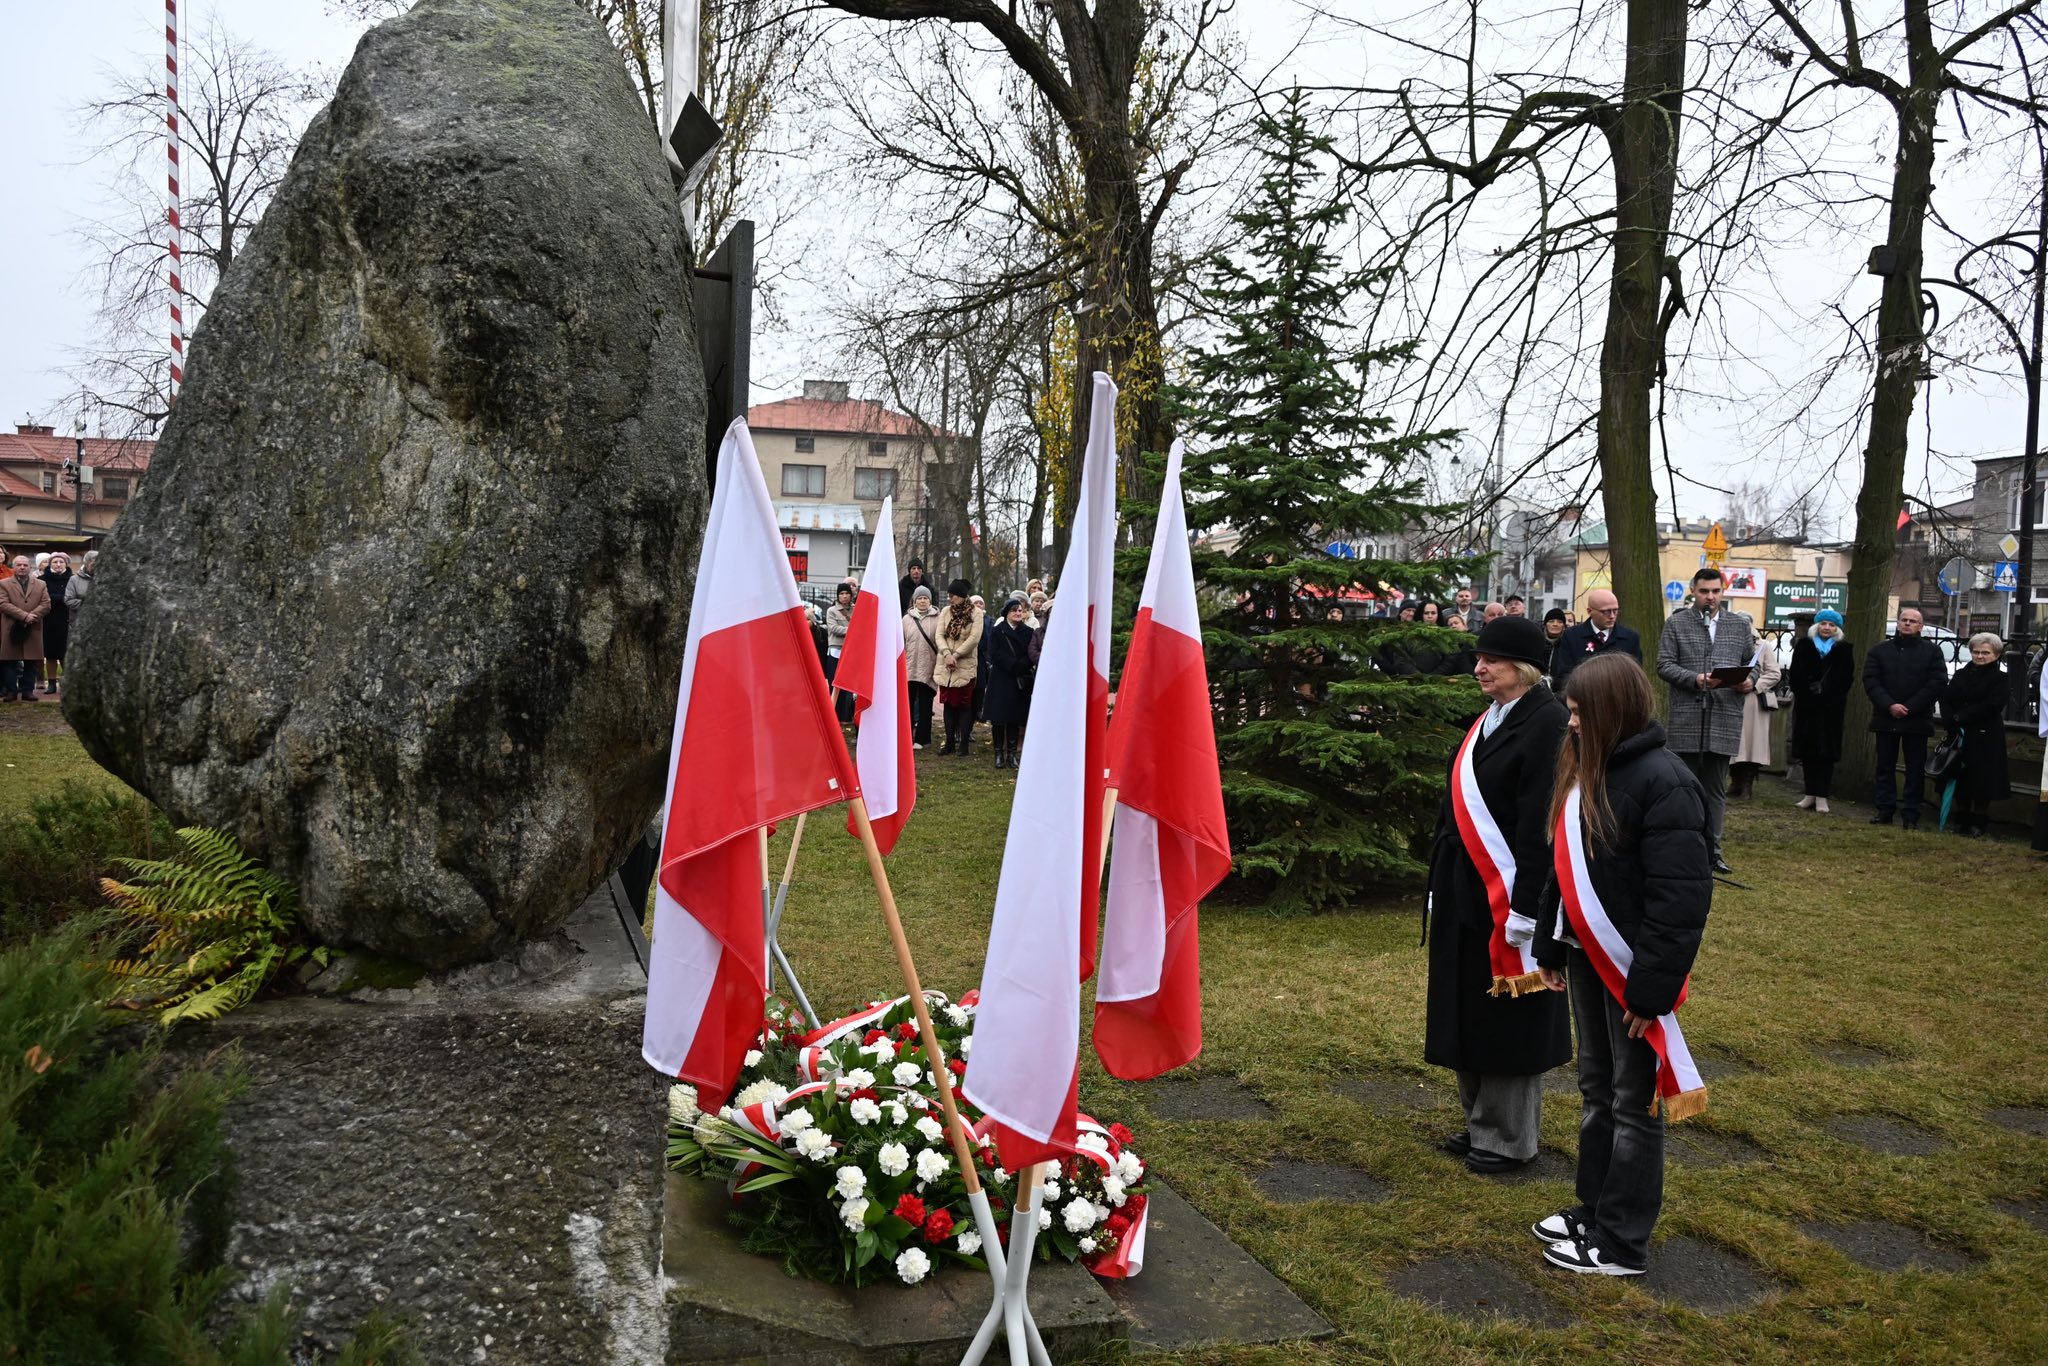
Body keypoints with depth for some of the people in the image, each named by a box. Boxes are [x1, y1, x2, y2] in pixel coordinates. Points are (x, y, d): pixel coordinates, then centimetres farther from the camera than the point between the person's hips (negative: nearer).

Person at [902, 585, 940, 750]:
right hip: (909, 668, 2)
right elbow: (900, 643, 10)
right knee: (908, 703, 6)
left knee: (925, 705, 3)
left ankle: (920, 738, 9)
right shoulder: (907, 619, 8)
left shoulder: (937, 619, -1)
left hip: (928, 668, -2)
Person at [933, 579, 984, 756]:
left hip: (965, 666, -4)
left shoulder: (975, 613, -3)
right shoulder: (946, 612, 9)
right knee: (948, 703, 7)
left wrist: (956, 655, -14)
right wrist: (947, 654, -16)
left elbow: (974, 638, -12)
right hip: (945, 666, 4)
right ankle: (949, 742, 13)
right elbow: (939, 635, 0)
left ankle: (964, 743, 4)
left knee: (964, 704, -1)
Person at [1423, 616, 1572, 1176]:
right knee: (1469, 1008, 16)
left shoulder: (1547, 722, -16)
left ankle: (1509, 1137, 20)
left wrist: (1525, 906, -21)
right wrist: (1440, 881, 14)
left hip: (1507, 893, -9)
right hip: (1466, 889, 9)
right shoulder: (1489, 719, 11)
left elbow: (1542, 822, -20)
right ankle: (1481, 1122, 30)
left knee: (1508, 1015, 4)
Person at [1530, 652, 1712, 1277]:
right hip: (1587, 956, 8)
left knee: (1633, 1103, 5)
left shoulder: (1662, 781, -20)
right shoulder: (1587, 768, 6)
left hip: (1631, 966, -8)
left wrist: (1652, 986, -22)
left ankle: (1620, 1244, 16)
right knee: (1595, 1090, 19)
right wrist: (1550, 948, 14)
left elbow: (1680, 896, -22)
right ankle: (1594, 1211, 33)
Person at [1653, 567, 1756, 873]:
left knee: (1716, 789, 8)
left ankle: (1712, 849, 14)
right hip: (1686, 719, -2)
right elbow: (1664, 665, -2)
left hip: (1725, 719, 2)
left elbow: (1752, 663, 15)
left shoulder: (1740, 625, 12)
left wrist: (1750, 681, -7)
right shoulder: (1677, 623, 3)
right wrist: (1695, 679, -17)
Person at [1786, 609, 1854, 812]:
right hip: (1807, 705, 1)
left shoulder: (1844, 649, 6)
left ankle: (1822, 796, -2)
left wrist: (1832, 696, -9)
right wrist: (1803, 693, -9)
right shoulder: (1804, 645, 8)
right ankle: (1810, 794, 10)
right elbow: (1796, 674, 3)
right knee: (1807, 750, 3)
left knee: (1827, 751, -3)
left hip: (1831, 708, -1)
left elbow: (1846, 679, 2)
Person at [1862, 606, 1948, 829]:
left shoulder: (1932, 651, 4)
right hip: (1885, 718, 2)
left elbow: (1937, 683, -5)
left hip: (1918, 719, -2)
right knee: (1885, 767, 6)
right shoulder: (1879, 650, 8)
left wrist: (1909, 707, -13)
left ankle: (1911, 815, 4)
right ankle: (1885, 810, 12)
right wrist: (1889, 705, -14)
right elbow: (1870, 680, 0)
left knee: (1915, 769, 1)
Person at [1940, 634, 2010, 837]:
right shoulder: (1961, 675, 13)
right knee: (1960, 778, 7)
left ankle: (1979, 821, 7)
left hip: (1985, 738, -4)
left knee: (1982, 780, -2)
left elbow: (1992, 706, -14)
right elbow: (1946, 699, 3)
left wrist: (1961, 717, -17)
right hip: (1958, 735, 4)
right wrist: (1951, 721, -14)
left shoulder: (2001, 679, -1)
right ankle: (1963, 819, 18)